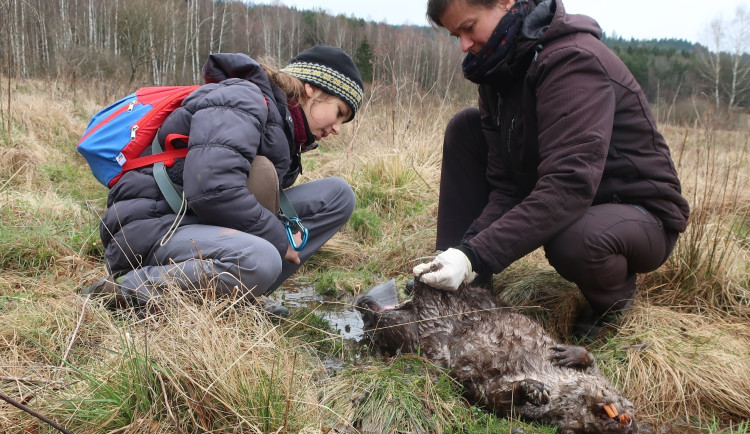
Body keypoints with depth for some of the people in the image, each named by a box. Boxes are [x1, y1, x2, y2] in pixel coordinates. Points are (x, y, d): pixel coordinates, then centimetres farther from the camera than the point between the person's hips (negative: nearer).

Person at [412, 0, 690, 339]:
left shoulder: (573, 58, -24)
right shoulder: (502, 68, 0)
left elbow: (569, 184, -35)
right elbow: (506, 185, -6)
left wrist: (478, 255, -39)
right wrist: (467, 251, -21)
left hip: (641, 211, -7)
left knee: (573, 240, -41)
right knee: (464, 129, -3)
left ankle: (612, 296, -2)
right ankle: (462, 284, -2)